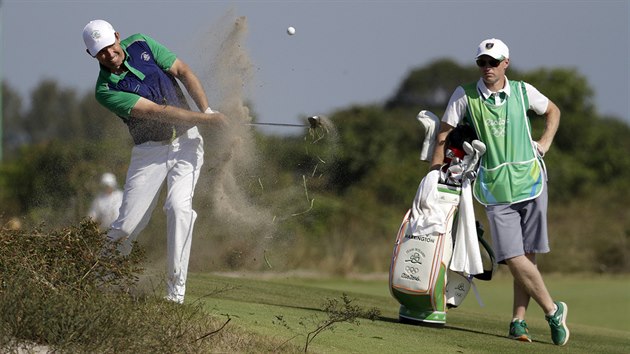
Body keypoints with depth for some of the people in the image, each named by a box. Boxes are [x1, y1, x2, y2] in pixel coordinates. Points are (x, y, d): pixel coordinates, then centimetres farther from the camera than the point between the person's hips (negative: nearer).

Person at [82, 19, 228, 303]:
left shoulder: (141, 45, -3)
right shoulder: (106, 91, -16)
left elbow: (183, 72, 3)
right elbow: (156, 111, -22)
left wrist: (207, 110, -10)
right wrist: (205, 119, -25)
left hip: (186, 140, 2)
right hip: (150, 150, -2)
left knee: (179, 206, -19)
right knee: (129, 223, -10)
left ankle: (176, 291, -17)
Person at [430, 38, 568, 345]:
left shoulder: (522, 91, 3)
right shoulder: (464, 95, -2)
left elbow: (552, 111, 23)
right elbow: (443, 134, 7)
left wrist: (545, 142, 10)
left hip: (530, 181, 2)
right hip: (495, 190, -1)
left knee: (527, 256, 0)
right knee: (514, 259, -11)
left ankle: (518, 321, 9)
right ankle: (553, 311, 4)